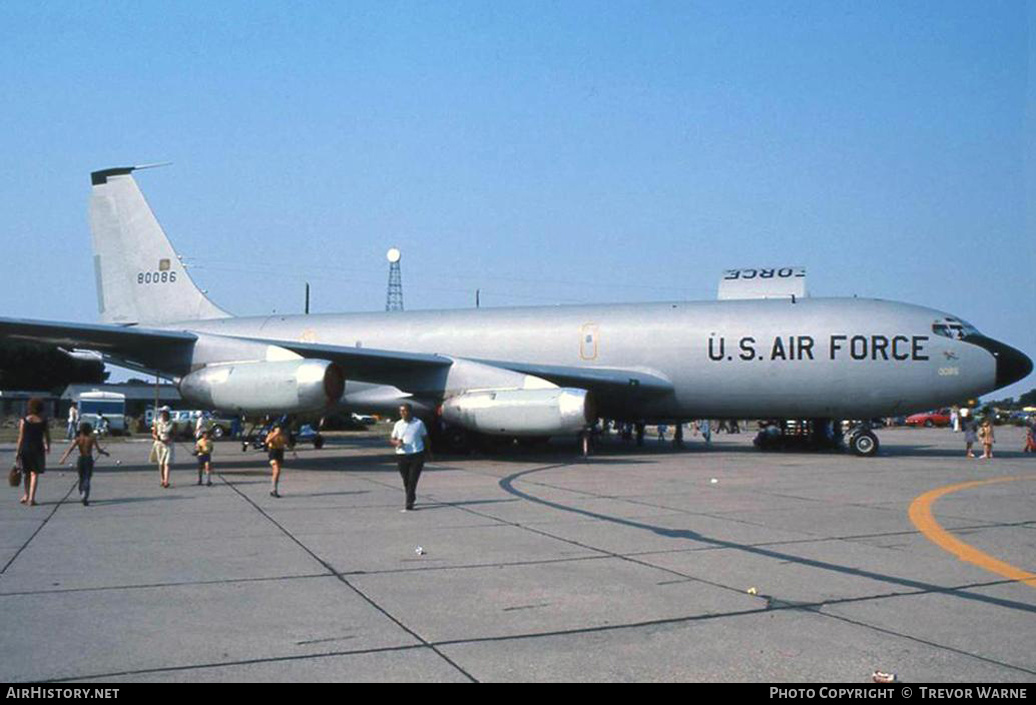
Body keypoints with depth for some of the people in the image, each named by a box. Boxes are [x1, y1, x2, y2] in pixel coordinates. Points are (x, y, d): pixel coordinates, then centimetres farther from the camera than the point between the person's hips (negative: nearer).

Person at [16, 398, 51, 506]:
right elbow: (47, 436, 3)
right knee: (34, 474, 1)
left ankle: (26, 495, 23)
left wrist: (17, 451, 2)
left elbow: (21, 437, -4)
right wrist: (48, 447, 22)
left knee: (27, 473, 18)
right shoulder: (43, 421, -3)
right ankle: (31, 498, -6)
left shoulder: (24, 421, -4)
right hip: (38, 449, -1)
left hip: (25, 448, 1)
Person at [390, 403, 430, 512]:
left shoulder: (419, 423, 2)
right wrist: (396, 442, -14)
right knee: (406, 480, 11)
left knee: (413, 480, -9)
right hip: (402, 455, 2)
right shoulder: (398, 424, 6)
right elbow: (392, 439, 8)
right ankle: (411, 498, 34)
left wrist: (428, 450, 17)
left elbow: (425, 437, 12)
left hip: (417, 455, -2)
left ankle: (409, 504, -10)